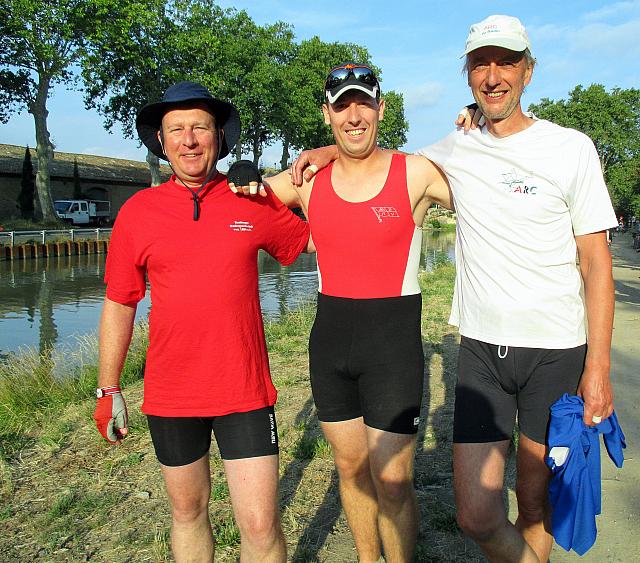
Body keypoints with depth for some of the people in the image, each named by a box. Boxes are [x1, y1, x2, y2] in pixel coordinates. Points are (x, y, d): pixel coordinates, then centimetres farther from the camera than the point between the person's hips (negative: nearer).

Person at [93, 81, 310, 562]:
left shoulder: (255, 202, -2)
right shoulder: (137, 212, -1)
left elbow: (314, 239, 13)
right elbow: (118, 305, 5)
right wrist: (108, 388, 7)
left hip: (244, 390, -1)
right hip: (171, 395, 1)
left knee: (260, 524, 1)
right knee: (188, 509, 19)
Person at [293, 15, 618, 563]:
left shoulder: (570, 148, -2)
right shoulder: (456, 149, 7)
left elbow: (596, 262, -2)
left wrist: (598, 365, -7)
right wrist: (333, 148, 6)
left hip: (556, 352, -2)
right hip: (481, 349, 2)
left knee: (535, 502, 11)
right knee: (477, 515, -2)